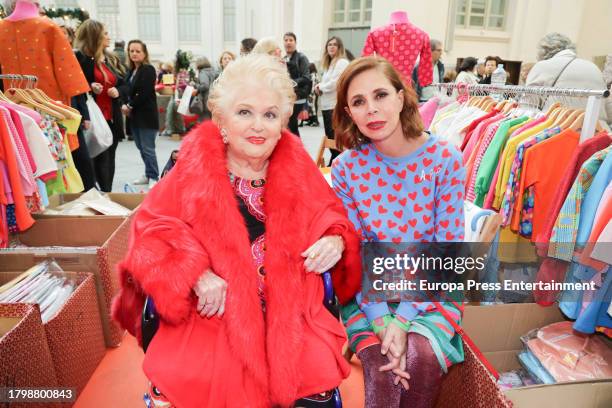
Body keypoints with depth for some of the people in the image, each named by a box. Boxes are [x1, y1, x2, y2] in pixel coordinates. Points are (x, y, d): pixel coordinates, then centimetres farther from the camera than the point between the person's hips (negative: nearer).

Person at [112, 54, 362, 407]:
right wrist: (196, 275, -17)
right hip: (212, 318, -1)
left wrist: (335, 241, -7)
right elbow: (150, 231, -1)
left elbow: (333, 217, 17)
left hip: (290, 318, 2)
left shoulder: (297, 168, 6)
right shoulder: (194, 168, 0)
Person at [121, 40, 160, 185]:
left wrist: (130, 106, -11)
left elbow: (144, 93, -16)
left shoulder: (149, 70, -9)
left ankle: (153, 177, 5)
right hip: (134, 115, 8)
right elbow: (128, 90, 14)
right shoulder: (131, 70, 14)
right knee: (140, 147, 13)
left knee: (148, 148, -5)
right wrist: (125, 104, -4)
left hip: (147, 115, -8)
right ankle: (148, 174, 24)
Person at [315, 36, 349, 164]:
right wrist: (320, 86, 3)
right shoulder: (329, 64, 20)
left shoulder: (342, 62, -9)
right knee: (329, 137, 12)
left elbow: (334, 83, -18)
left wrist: (321, 87, -2)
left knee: (335, 138, -7)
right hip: (327, 105, 10)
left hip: (336, 105, -9)